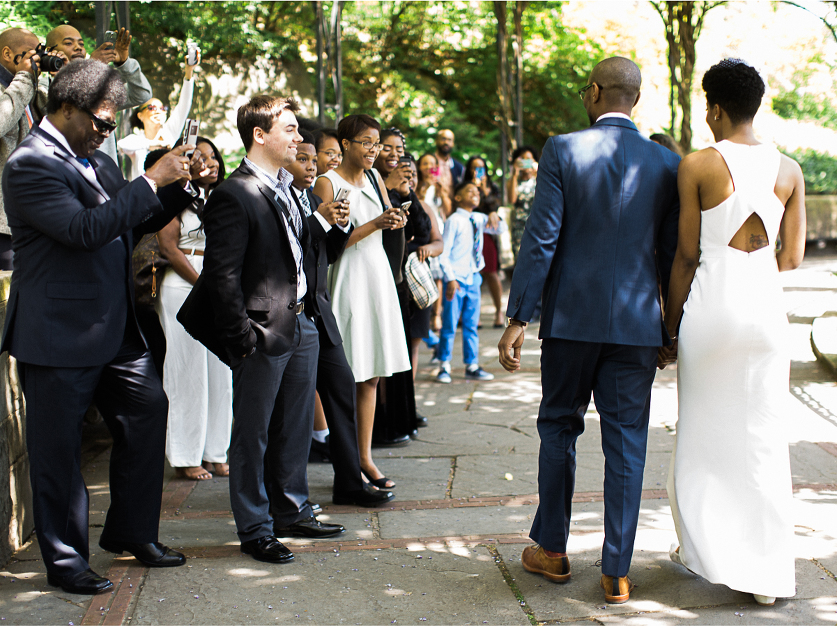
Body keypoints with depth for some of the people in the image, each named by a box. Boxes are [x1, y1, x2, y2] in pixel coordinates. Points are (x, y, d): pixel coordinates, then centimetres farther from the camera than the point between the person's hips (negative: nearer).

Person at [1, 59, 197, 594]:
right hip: (60, 335, -9)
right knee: (59, 449, 4)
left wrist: (179, 186, 4)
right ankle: (65, 559, 18)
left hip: (116, 327, 9)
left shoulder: (96, 160, 13)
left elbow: (136, 222, 21)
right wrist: (151, 182, -22)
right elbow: (85, 229, -27)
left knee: (148, 412, 14)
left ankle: (132, 532, 30)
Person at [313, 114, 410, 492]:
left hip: (377, 276, 7)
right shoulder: (327, 182, -8)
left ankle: (365, 458, 14)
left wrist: (396, 220, -7)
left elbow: (389, 219, 16)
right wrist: (375, 224, -18)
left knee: (371, 375, 8)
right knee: (349, 376, -6)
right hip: (347, 279, -7)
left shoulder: (374, 177, 13)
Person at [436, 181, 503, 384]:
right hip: (456, 279, -6)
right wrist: (450, 279, -17)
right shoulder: (454, 221, -10)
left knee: (471, 325, 11)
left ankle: (471, 367, 18)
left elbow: (499, 229, 13)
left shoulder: (478, 219, 8)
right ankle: (444, 366, 10)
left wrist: (494, 217, -9)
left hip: (473, 278, 6)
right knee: (449, 325, 0)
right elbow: (444, 252, -11)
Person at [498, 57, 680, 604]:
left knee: (559, 428, 16)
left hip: (571, 317, -1)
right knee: (627, 442, 6)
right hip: (638, 324, 1)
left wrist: (518, 319, -5)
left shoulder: (562, 150, -6)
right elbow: (672, 256, 3)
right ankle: (617, 572, 10)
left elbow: (541, 240, -9)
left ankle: (553, 550, 25)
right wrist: (672, 331, 13)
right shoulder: (667, 164, 0)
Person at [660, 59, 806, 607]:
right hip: (766, 303, 3)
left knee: (705, 430, 13)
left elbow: (687, 255, -6)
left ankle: (701, 549, 26)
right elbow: (793, 256, 5)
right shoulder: (789, 170, 3)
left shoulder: (698, 165, -8)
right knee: (763, 436, 9)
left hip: (712, 302, -3)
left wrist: (671, 326, 3)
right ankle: (770, 570, 11)